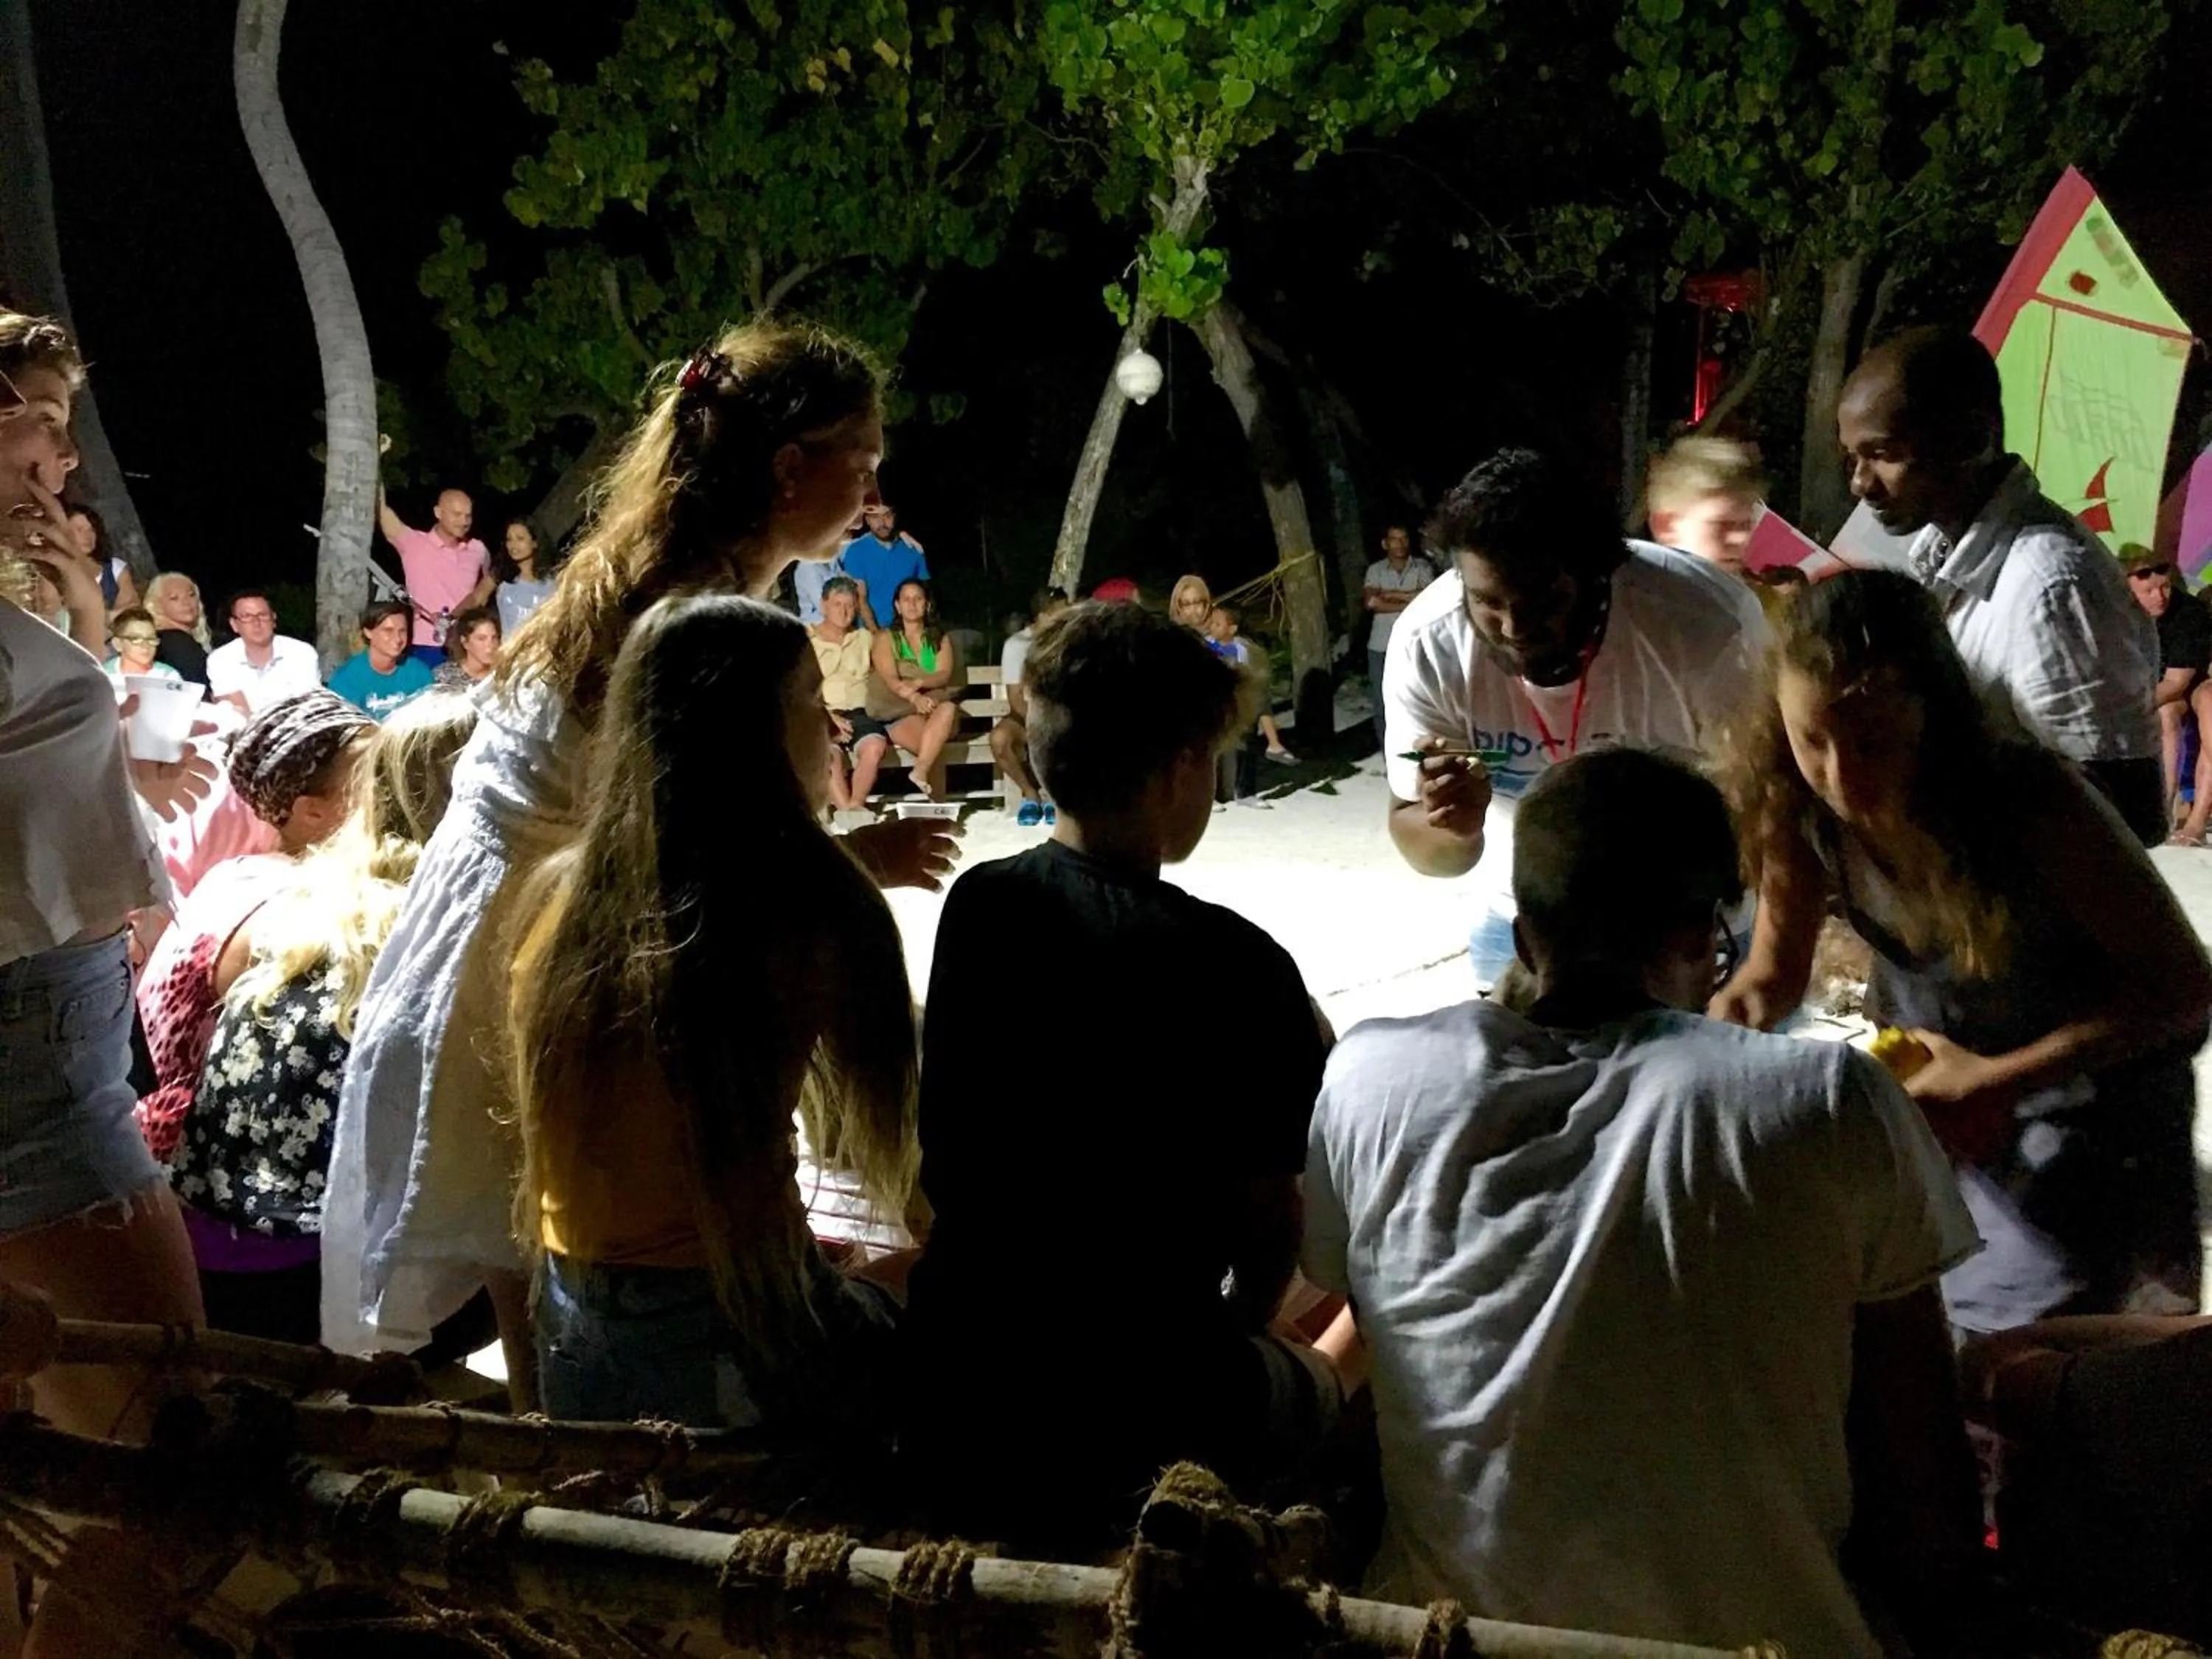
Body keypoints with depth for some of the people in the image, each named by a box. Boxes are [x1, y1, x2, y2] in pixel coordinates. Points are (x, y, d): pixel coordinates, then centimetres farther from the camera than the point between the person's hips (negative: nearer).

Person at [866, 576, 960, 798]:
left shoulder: (941, 639, 19)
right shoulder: (886, 638, 11)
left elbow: (944, 675, 0)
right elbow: (890, 679, -7)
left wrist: (918, 683, -23)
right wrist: (915, 698, -29)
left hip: (934, 707, 2)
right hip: (900, 714, -2)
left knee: (949, 708, -36)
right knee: (933, 746, -34)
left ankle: (920, 771, -39)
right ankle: (935, 800, -32)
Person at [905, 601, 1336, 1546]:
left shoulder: (975, 908, -4)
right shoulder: (1237, 969, -19)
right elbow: (1270, 1222, -9)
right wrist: (1239, 1329, 11)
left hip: (945, 1400, 5)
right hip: (1132, 1415, -5)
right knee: (1309, 1394, 24)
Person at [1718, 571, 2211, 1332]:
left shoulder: (2032, 801, -31)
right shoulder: (1801, 802, -18)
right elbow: (1778, 965, -3)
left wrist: (2000, 1081, -30)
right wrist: (1738, 1006, -27)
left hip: (2080, 1084, -4)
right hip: (1930, 1075, 4)